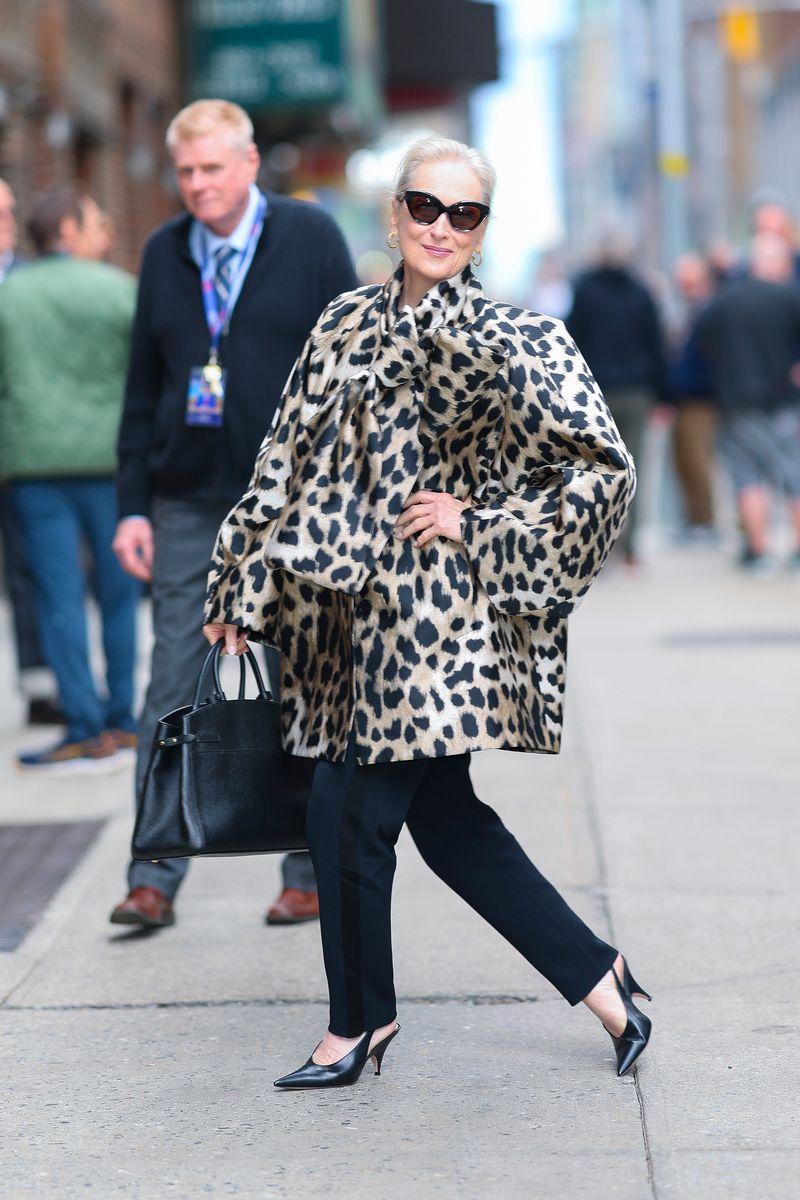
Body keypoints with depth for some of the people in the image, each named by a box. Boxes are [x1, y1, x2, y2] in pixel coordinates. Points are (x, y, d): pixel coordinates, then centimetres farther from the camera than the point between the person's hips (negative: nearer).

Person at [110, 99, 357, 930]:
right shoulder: (163, 253, 9)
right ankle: (154, 876, 1)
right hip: (187, 503, 3)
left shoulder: (310, 238, -1)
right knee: (173, 686, -1)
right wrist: (134, 504, 4)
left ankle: (310, 877, 13)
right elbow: (143, 388, 11)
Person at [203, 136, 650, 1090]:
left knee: (349, 811, -3)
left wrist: (478, 526, -12)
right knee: (443, 820, 10)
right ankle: (597, 978, 23)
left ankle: (358, 1023, 18)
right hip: (356, 602, 6)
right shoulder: (348, 325, 9)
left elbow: (602, 468, -11)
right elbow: (291, 460, 12)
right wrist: (243, 589, 11)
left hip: (433, 609, -6)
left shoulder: (516, 340, -8)